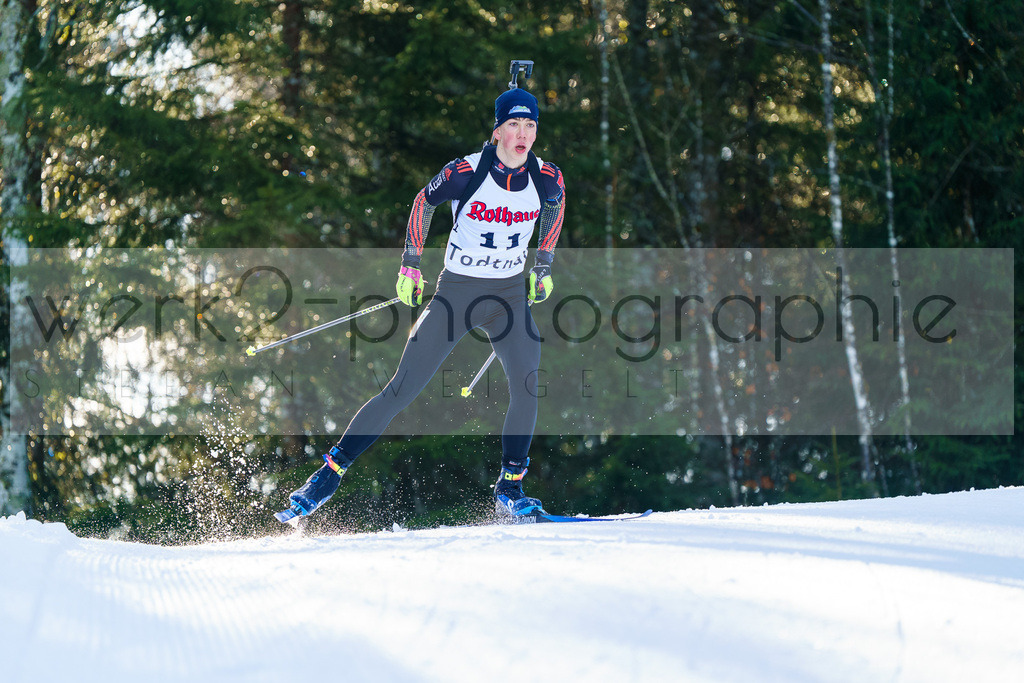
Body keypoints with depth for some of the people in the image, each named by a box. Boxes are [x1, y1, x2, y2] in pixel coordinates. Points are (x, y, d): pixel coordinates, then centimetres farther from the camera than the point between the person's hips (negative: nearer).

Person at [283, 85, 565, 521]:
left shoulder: (546, 179, -8)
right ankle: (332, 470, 5)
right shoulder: (464, 173, -17)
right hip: (456, 291, -2)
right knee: (402, 389, -5)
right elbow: (423, 203, 2)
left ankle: (509, 489, -8)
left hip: (510, 294, 2)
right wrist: (410, 267, 5)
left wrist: (542, 268, 17)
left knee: (526, 383, -20)